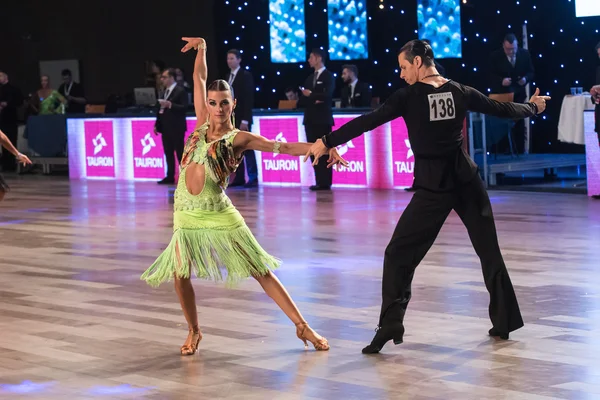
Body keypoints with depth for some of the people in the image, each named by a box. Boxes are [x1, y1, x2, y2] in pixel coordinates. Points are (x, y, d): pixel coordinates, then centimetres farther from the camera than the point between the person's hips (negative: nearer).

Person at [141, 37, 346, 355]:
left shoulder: (238, 138, -7)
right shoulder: (202, 122, 5)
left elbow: (284, 147, -13)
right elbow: (199, 78, 13)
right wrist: (202, 48, 9)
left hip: (218, 215, -4)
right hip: (187, 214, 4)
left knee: (261, 271, -3)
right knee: (180, 275, -3)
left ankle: (302, 326, 1)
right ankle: (194, 332, 21)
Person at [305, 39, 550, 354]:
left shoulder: (409, 97, -8)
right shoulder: (460, 92, 4)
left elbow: (368, 122, -14)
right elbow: (502, 110, 16)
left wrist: (327, 142, -13)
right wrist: (533, 107, 35)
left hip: (432, 186, -4)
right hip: (465, 180, 5)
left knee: (399, 254, -1)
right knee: (488, 249, 17)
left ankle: (390, 325, -12)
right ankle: (505, 320, 22)